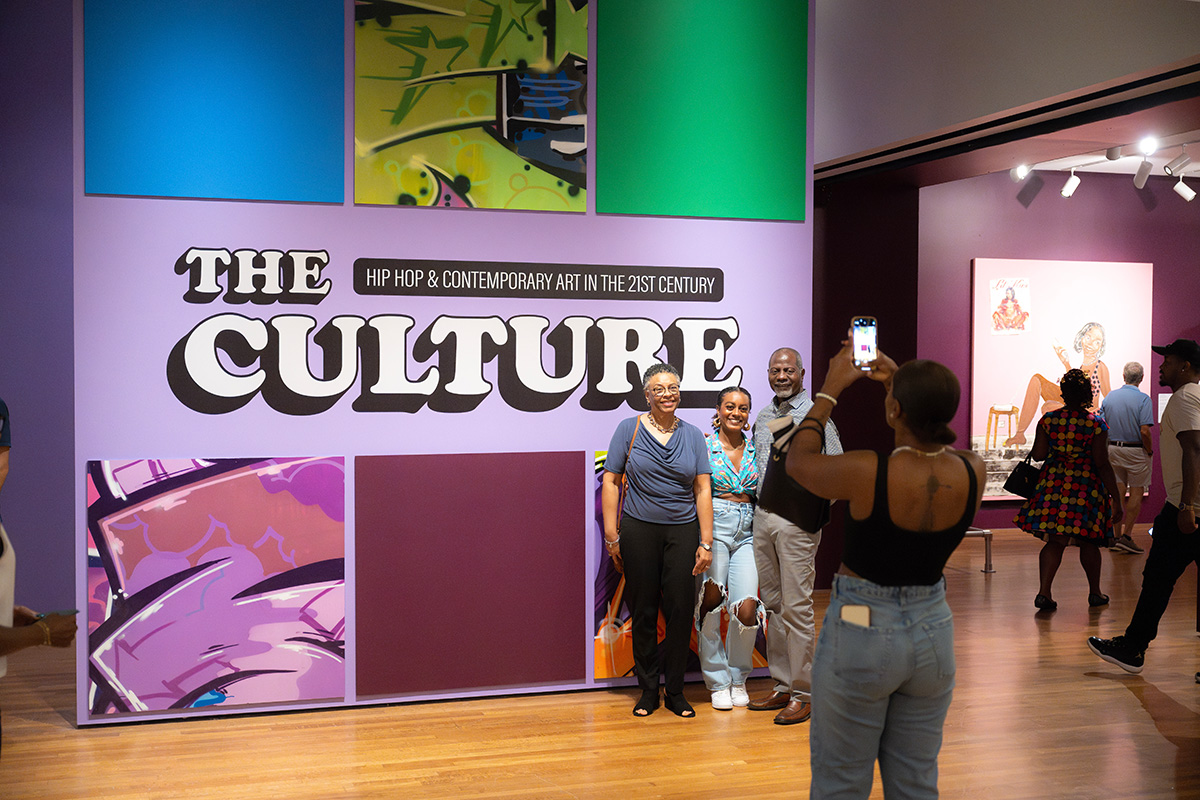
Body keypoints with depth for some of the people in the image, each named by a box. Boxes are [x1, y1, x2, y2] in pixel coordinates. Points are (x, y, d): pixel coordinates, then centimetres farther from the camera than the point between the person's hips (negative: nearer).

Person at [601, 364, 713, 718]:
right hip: (639, 529, -1)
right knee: (643, 612, 4)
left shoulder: (693, 435, 7)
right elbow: (610, 481, 0)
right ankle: (648, 690, 18)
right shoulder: (629, 429, 1)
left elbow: (703, 489, 5)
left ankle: (675, 691, 15)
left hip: (683, 530, 2)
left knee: (681, 610, 0)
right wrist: (612, 536, -5)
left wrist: (706, 542, -2)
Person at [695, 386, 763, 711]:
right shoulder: (704, 446, 1)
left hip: (747, 534, 2)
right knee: (710, 603, -7)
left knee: (747, 608, -10)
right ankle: (718, 682, 11)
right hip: (714, 528, -2)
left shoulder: (755, 450, 11)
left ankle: (738, 678, 13)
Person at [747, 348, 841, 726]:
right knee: (772, 605, 11)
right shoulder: (762, 418, 15)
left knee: (797, 607, -7)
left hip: (797, 520, -7)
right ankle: (782, 686, 20)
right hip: (762, 516, 7)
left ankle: (803, 694, 1)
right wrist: (759, 503, 14)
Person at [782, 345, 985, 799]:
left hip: (860, 630, -4)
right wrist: (906, 386, 17)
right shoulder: (972, 473, -10)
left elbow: (798, 460, -3)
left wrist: (830, 390, 6)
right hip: (933, 630, 5)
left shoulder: (868, 473, -23)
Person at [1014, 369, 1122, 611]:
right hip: (1086, 487, -2)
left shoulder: (1047, 420, -3)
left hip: (1053, 484, 2)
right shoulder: (1096, 424, -10)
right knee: (1088, 541, 12)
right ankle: (1095, 593, 26)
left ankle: (1044, 592, -7)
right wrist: (1116, 499, -8)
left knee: (1055, 540, 5)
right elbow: (1102, 465, -12)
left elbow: (1038, 454, 0)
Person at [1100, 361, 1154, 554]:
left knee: (1118, 493, 11)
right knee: (1136, 493, 3)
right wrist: (1150, 451, -5)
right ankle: (1126, 536, -3)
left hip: (1112, 450, 5)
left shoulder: (1109, 397, 2)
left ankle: (1117, 536, 13)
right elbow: (1145, 431, -20)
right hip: (1136, 451, -5)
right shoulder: (1143, 399, -13)